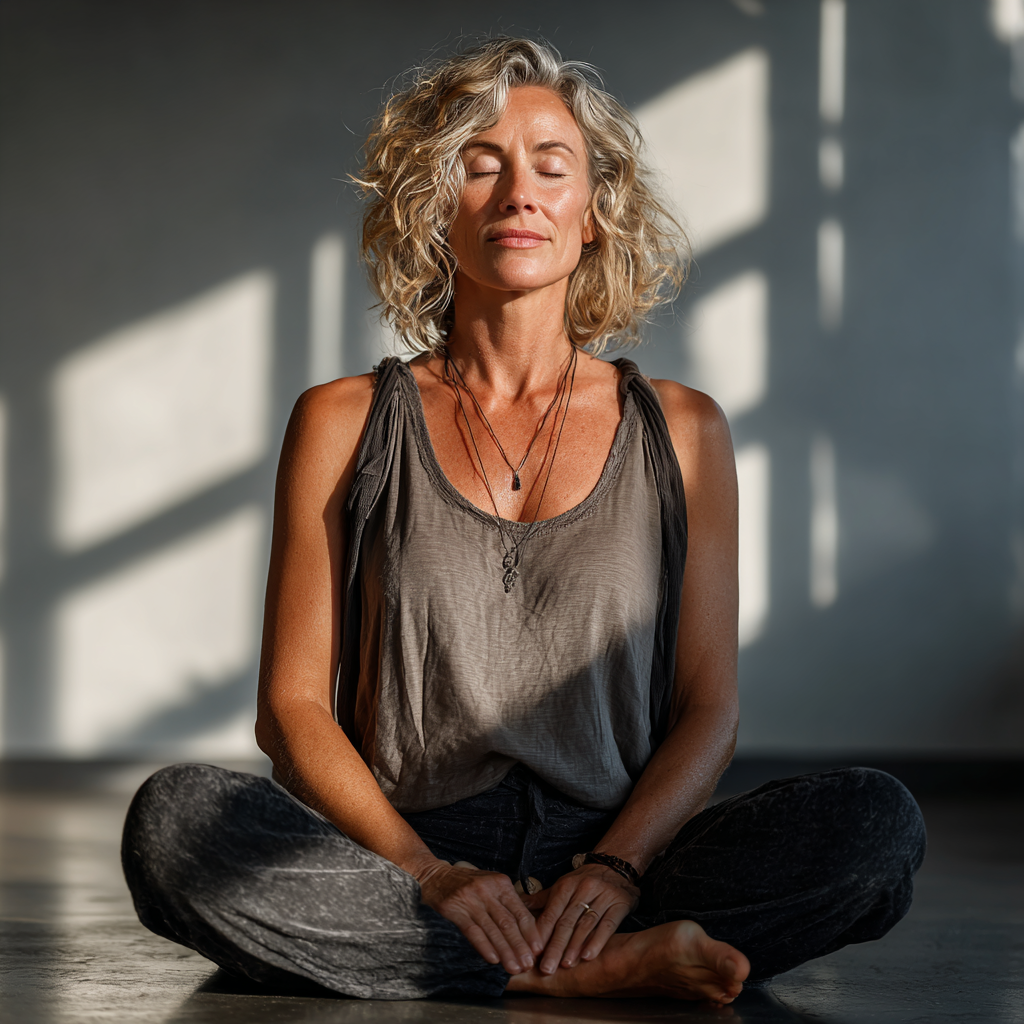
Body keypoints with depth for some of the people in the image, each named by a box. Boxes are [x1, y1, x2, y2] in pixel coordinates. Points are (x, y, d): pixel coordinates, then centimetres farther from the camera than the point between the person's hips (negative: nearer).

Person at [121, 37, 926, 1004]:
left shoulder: (679, 432, 11)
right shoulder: (344, 424, 8)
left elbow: (708, 709, 7)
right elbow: (291, 708, 4)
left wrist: (615, 868, -13)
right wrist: (427, 872, -14)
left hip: (612, 872, 0)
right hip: (390, 876, 0)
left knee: (876, 819, -24)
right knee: (172, 818, -31)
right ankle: (612, 969, -28)